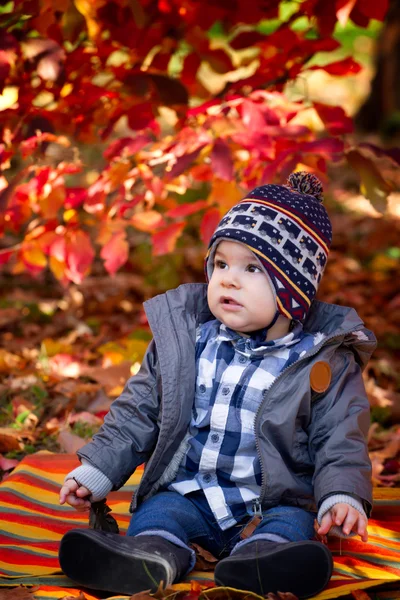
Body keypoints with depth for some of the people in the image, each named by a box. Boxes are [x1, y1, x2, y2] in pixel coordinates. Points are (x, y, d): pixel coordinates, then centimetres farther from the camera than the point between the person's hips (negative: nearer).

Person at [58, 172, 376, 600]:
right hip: (186, 492, 3)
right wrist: (95, 471, 7)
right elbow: (139, 412, 14)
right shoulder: (181, 340, 6)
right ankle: (150, 556, -54)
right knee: (157, 513, -25)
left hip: (272, 502, -2)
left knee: (291, 523, -31)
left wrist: (342, 498, -19)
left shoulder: (325, 362, -2)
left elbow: (339, 442, -1)